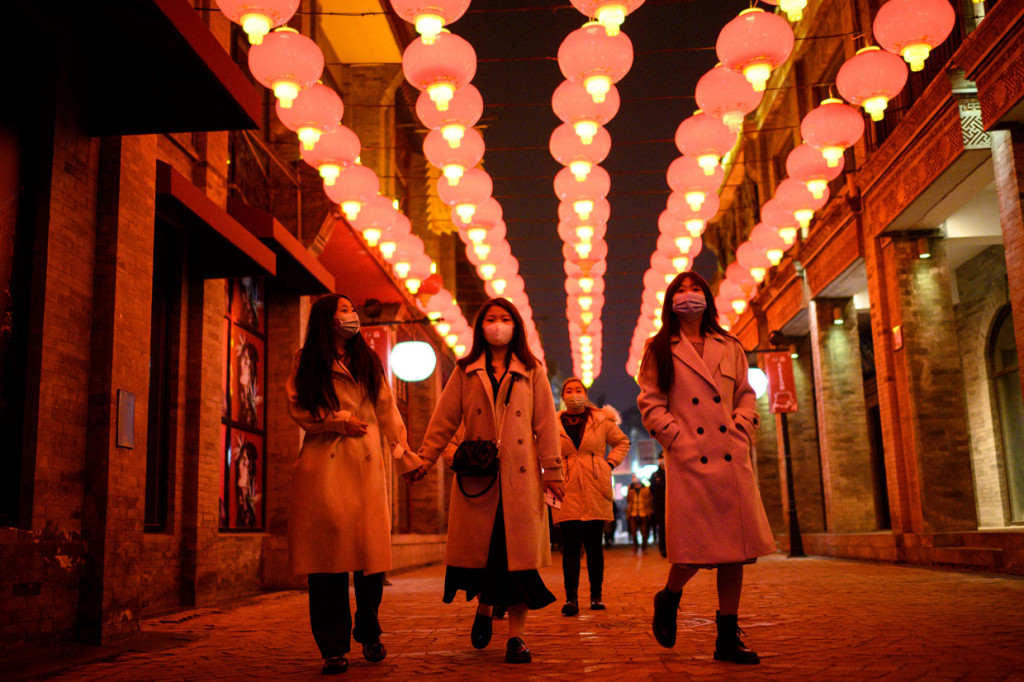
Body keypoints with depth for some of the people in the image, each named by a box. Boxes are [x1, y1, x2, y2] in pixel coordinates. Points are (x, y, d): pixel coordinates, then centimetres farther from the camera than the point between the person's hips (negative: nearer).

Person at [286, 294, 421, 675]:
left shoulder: (368, 361, 19)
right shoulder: (307, 362, 11)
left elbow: (387, 411, 16)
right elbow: (297, 408, 4)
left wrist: (405, 454, 8)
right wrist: (339, 420, -7)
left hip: (366, 464, 2)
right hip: (324, 463, -2)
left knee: (371, 550, -2)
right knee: (328, 553, -7)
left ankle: (369, 634, 19)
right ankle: (333, 648, 1)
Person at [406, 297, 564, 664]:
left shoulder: (532, 372, 11)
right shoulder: (465, 373, 12)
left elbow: (545, 425, 6)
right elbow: (444, 421, 8)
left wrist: (552, 472, 0)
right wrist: (424, 459, -3)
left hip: (520, 477, -1)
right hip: (477, 476, 1)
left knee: (518, 551, -4)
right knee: (479, 548, 2)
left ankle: (516, 636, 2)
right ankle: (484, 608, 31)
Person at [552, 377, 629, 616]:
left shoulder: (601, 420, 7)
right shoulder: (553, 424, 7)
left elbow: (622, 442, 18)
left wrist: (610, 464, 6)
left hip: (595, 489, 1)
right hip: (567, 489, 0)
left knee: (594, 545, 4)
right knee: (570, 545, -7)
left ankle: (596, 595, 14)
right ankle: (571, 598, -6)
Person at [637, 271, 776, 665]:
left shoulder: (730, 348, 17)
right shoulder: (660, 350, 7)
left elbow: (746, 395, 17)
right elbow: (650, 404, 1)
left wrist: (740, 432, 0)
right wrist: (679, 440, -10)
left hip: (732, 458, 4)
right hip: (689, 460, -3)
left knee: (735, 546, 1)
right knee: (696, 549, -7)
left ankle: (728, 637, 10)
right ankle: (668, 599, 24)